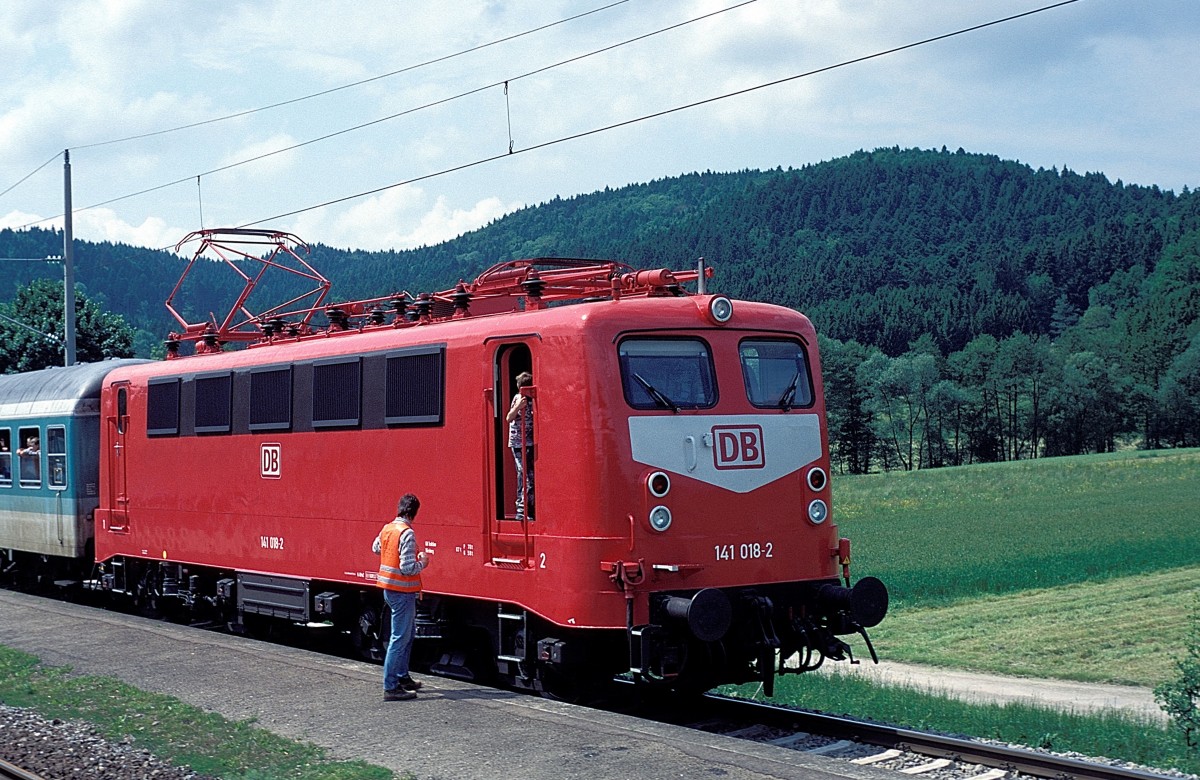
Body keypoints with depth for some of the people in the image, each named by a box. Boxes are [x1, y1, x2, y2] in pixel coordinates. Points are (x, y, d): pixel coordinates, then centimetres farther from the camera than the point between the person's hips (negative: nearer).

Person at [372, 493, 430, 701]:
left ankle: (402, 676, 29)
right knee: (400, 638, -5)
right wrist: (423, 562, -7)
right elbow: (408, 568, -24)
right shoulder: (407, 533, -20)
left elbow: (376, 548, 27)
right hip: (402, 591, -9)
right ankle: (391, 688, -4)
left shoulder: (387, 529, 6)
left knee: (408, 630, 22)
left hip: (388, 588, 9)